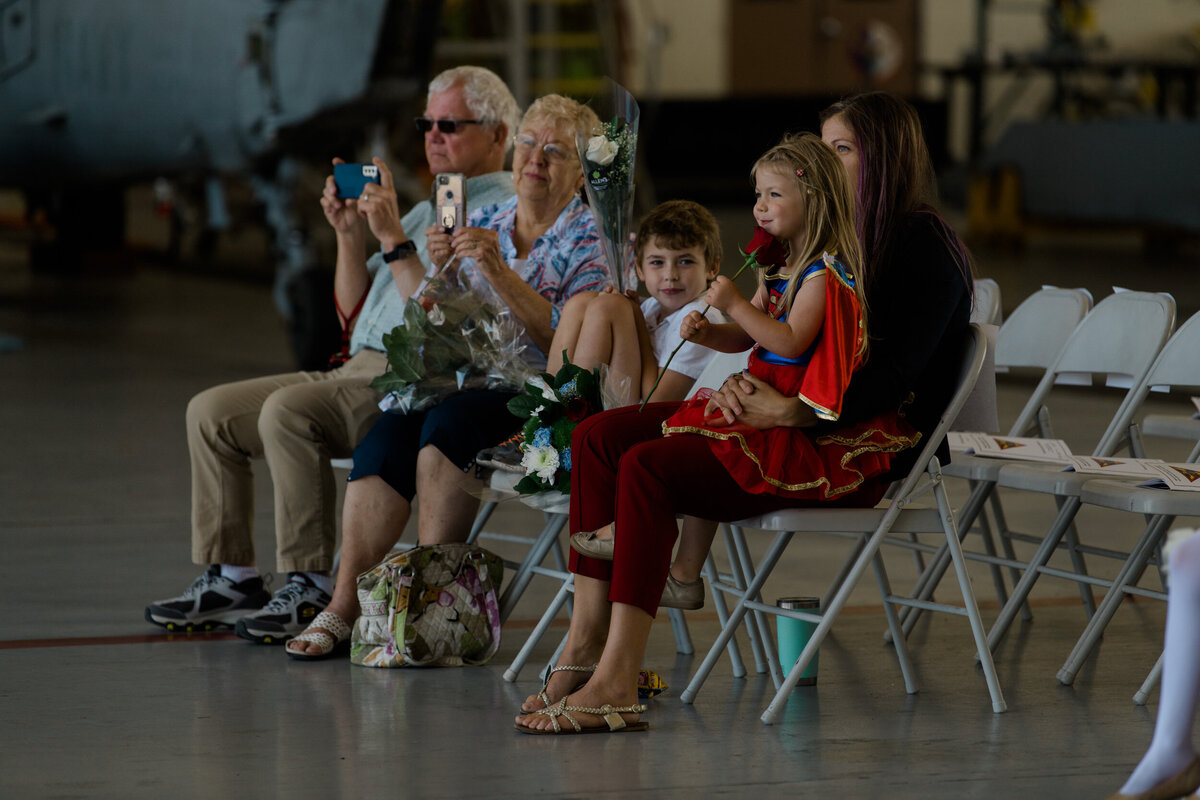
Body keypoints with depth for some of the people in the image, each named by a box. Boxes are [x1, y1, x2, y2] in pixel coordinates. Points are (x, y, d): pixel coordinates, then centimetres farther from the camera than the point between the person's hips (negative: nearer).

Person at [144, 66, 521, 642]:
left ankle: (310, 590, -29)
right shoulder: (428, 210, 25)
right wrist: (351, 233, 10)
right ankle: (231, 578, 1)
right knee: (211, 411, 1)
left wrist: (394, 238, -16)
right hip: (358, 373, 10)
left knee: (288, 410, -32)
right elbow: (355, 314, 23)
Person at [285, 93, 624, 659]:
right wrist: (436, 269, -5)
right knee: (390, 428, -26)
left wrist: (499, 272, -21)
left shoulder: (592, 242, 0)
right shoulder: (482, 225, 16)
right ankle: (345, 604, -30)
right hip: (467, 381, 5)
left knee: (447, 419, -34)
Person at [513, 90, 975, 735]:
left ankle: (615, 686, -31)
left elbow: (892, 379, -18)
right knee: (600, 436, -4)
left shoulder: (927, 248, -8)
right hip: (799, 421, 10)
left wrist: (784, 411, -23)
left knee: (649, 465, -27)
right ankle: (587, 646, -13)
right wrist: (744, 385, -3)